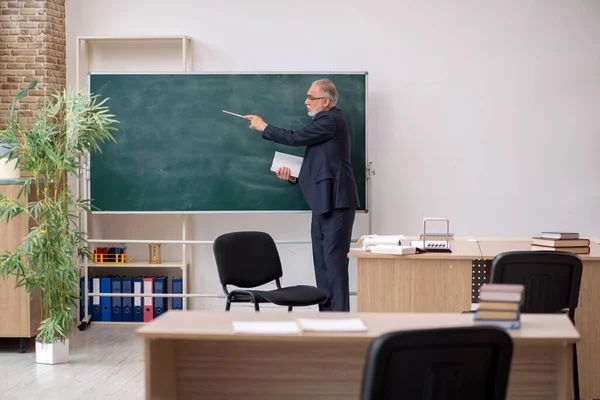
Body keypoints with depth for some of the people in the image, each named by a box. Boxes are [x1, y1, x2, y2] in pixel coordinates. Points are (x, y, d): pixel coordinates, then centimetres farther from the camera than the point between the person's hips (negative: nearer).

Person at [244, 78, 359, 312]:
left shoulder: (332, 121, -8)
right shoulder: (322, 123, 22)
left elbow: (295, 138, -12)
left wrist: (264, 127, 1)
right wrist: (293, 176, 8)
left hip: (335, 203, -10)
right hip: (321, 204, 10)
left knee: (335, 261, -11)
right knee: (322, 264, 9)